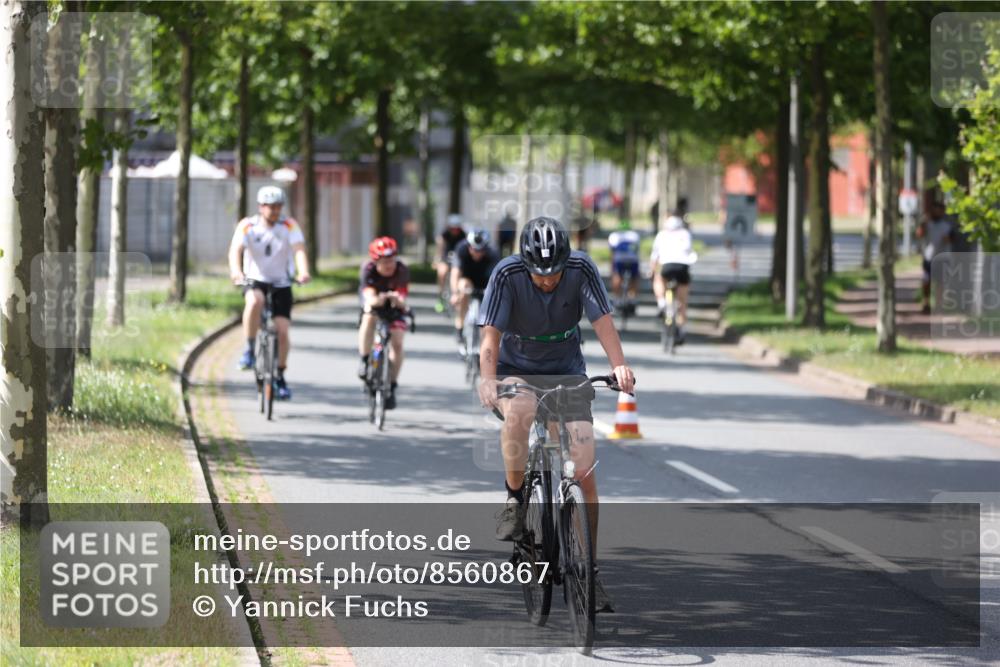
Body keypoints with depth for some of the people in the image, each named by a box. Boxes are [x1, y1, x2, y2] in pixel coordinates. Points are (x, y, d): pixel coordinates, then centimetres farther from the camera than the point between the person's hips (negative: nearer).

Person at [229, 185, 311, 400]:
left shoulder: (289, 226, -6)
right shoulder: (247, 226, -9)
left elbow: (299, 250, -21)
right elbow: (236, 249, -24)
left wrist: (304, 272, -41)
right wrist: (236, 272, -45)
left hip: (281, 284, 1)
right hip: (255, 280, -1)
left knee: (282, 330, -8)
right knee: (255, 301, -36)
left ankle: (280, 377, 11)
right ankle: (249, 350, -23)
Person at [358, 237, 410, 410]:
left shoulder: (402, 271, -28)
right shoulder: (368, 270, -28)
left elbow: (402, 301, -35)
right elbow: (370, 298, -39)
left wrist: (397, 300, -59)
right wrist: (378, 300, -62)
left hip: (394, 307, 0)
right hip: (374, 305, 0)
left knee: (397, 342, -16)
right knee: (369, 319, -35)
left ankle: (392, 387, -1)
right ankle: (365, 360, -17)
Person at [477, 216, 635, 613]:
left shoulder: (581, 270, -18)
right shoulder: (507, 275, -22)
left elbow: (603, 321, -22)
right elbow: (491, 337, -26)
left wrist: (619, 366, -39)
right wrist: (488, 381, -42)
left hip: (566, 372, 1)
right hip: (516, 370, -1)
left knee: (585, 471, -10)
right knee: (518, 412, -38)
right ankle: (514, 499, -15)